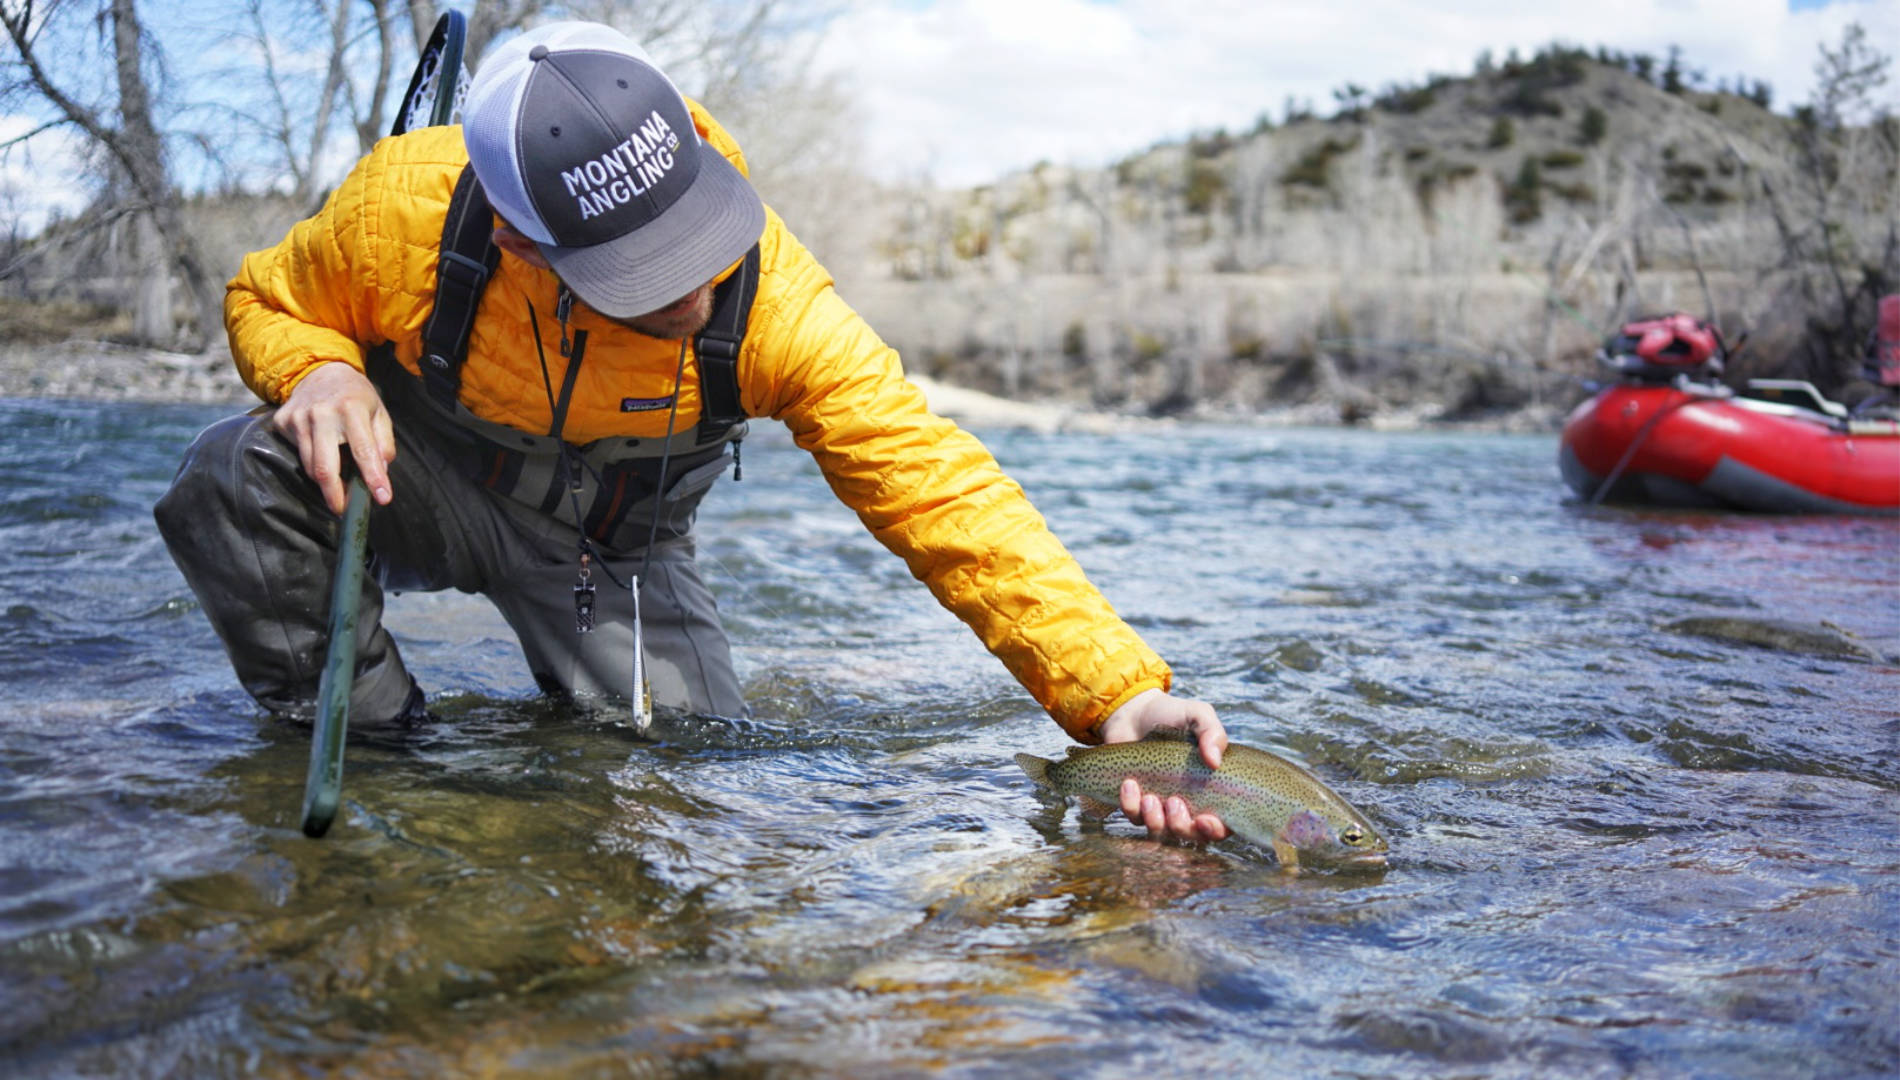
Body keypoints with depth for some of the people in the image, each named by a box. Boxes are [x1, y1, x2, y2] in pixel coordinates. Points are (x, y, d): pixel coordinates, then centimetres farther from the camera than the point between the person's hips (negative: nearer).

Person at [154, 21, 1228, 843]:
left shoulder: (769, 292, -33)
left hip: (612, 545, 1)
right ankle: (371, 743, -6)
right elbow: (268, 301, -7)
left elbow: (941, 487, -35)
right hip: (422, 478, 0)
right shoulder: (404, 208, -31)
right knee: (242, 476, -29)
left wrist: (1116, 688, -44)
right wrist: (319, 370, -33)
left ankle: (583, 696, 25)